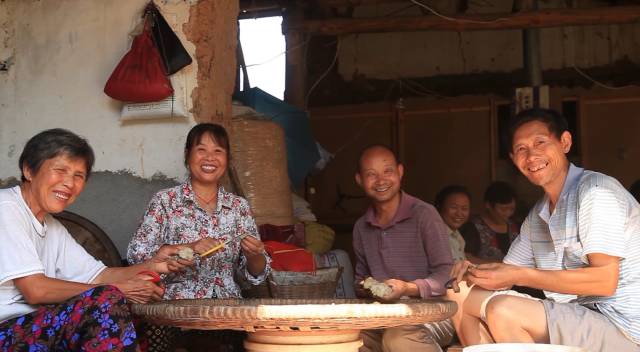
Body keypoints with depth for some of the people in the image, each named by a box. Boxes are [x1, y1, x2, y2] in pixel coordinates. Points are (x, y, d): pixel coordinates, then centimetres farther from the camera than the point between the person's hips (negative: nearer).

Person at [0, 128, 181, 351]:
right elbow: (35, 289, -16)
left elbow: (97, 275, 15)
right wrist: (117, 290, -10)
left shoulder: (53, 228, 19)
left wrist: (151, 265, -2)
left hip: (34, 330, 9)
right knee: (107, 301, -20)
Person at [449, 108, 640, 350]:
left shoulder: (596, 190, -12)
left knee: (502, 310, -28)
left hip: (620, 328, -9)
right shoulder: (537, 216, 15)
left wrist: (520, 276, -20)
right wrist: (476, 272, -5)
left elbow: (604, 280, -21)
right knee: (465, 303, 5)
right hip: (574, 318, 9)